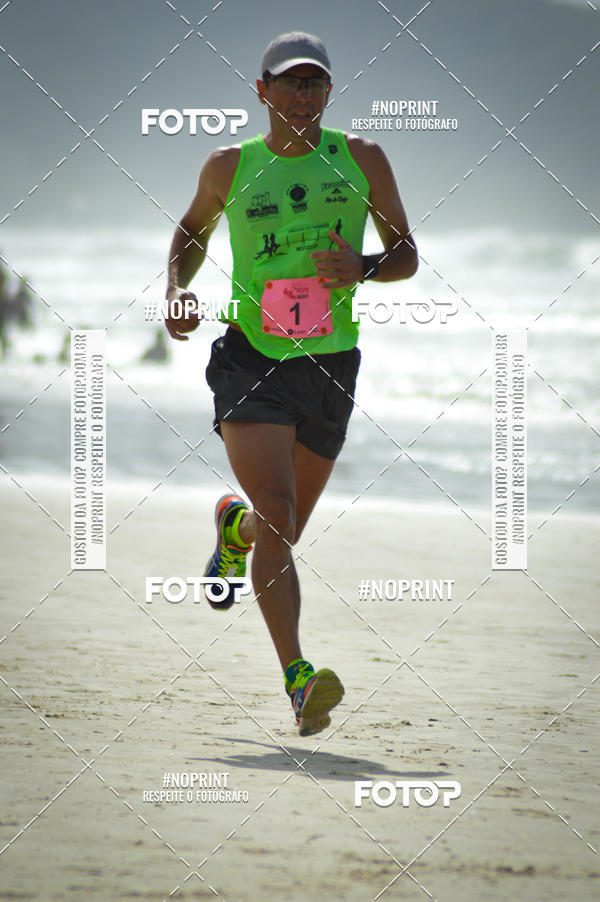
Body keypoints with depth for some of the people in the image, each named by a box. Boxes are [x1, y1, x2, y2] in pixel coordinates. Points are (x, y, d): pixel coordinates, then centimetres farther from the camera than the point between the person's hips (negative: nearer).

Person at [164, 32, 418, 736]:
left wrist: (361, 270, -12)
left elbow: (406, 254, 10)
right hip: (250, 358, -2)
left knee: (282, 533, 15)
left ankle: (236, 527, 53)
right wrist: (177, 289, 3)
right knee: (278, 515, -20)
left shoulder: (361, 160, 5)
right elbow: (192, 230, 23)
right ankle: (298, 680, -25)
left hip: (329, 366, 2)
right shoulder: (230, 167, 4)